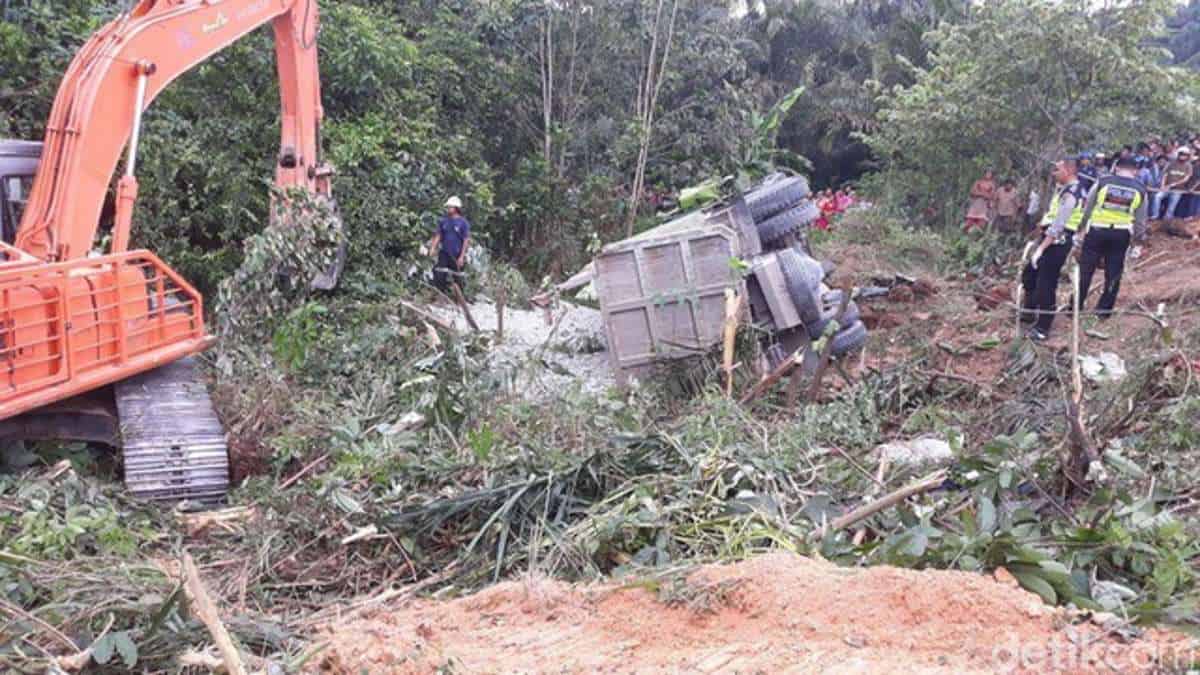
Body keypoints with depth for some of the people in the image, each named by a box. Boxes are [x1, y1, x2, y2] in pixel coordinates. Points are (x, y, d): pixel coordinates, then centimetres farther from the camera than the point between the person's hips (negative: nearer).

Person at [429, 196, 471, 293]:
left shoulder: (463, 222, -6)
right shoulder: (443, 220, 5)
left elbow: (466, 240, -8)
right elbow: (438, 235, 10)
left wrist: (462, 257, -13)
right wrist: (432, 248, -2)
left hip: (457, 256, -3)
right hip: (444, 253, 4)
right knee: (439, 277, -3)